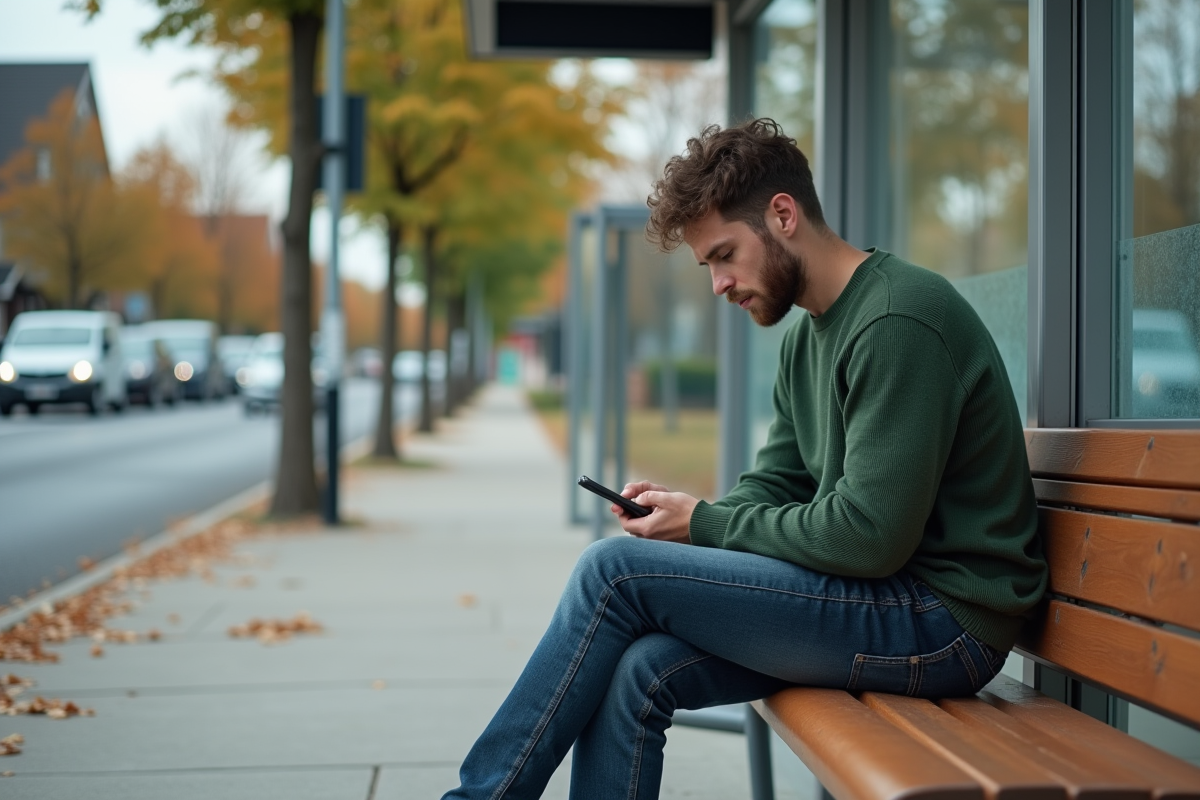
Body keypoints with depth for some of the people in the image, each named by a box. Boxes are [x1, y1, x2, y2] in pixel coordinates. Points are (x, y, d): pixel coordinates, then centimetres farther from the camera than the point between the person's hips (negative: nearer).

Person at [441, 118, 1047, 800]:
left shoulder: (898, 321, -17)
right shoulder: (809, 334, 15)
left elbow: (870, 535, -22)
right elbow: (774, 486, 18)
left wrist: (704, 524, -11)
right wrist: (681, 511, -4)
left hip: (940, 618, -9)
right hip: (888, 599, 9)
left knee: (616, 569, -13)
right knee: (636, 672, -8)